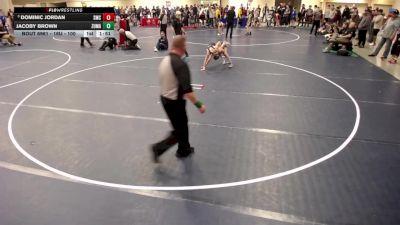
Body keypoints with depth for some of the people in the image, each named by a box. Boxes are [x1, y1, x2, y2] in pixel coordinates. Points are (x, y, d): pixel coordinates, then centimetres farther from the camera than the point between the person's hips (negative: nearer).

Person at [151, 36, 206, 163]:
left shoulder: (164, 60, 3)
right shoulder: (180, 64, -25)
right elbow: (187, 90, -30)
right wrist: (198, 104, -23)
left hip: (165, 98, 9)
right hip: (175, 102, -9)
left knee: (182, 125, 24)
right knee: (179, 131, 9)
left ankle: (184, 150, 38)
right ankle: (159, 148, 11)